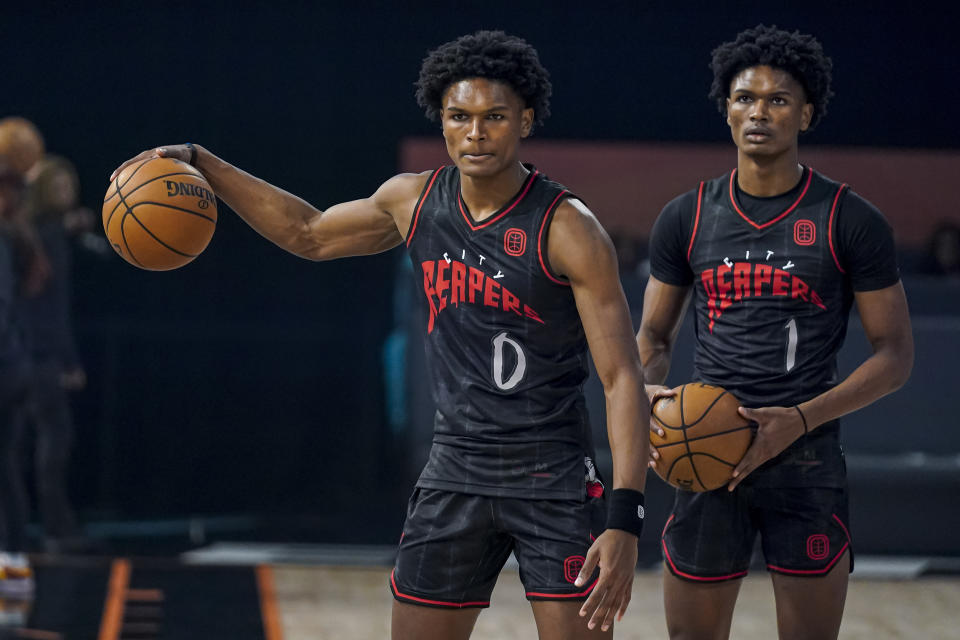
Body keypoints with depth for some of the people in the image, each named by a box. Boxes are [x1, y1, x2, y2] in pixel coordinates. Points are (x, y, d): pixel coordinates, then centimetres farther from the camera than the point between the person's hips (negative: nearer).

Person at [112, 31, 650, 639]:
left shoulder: (568, 229, -14)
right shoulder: (414, 200, 3)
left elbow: (623, 377, -17)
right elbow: (310, 233, 23)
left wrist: (625, 520, -26)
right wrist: (199, 162, 16)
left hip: (553, 480, -5)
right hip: (455, 472, 5)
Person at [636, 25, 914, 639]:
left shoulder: (851, 222, -2)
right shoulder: (687, 218, 7)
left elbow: (895, 353, -2)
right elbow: (653, 336, 15)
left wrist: (801, 419, -15)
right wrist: (649, 393, -8)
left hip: (808, 458, -2)